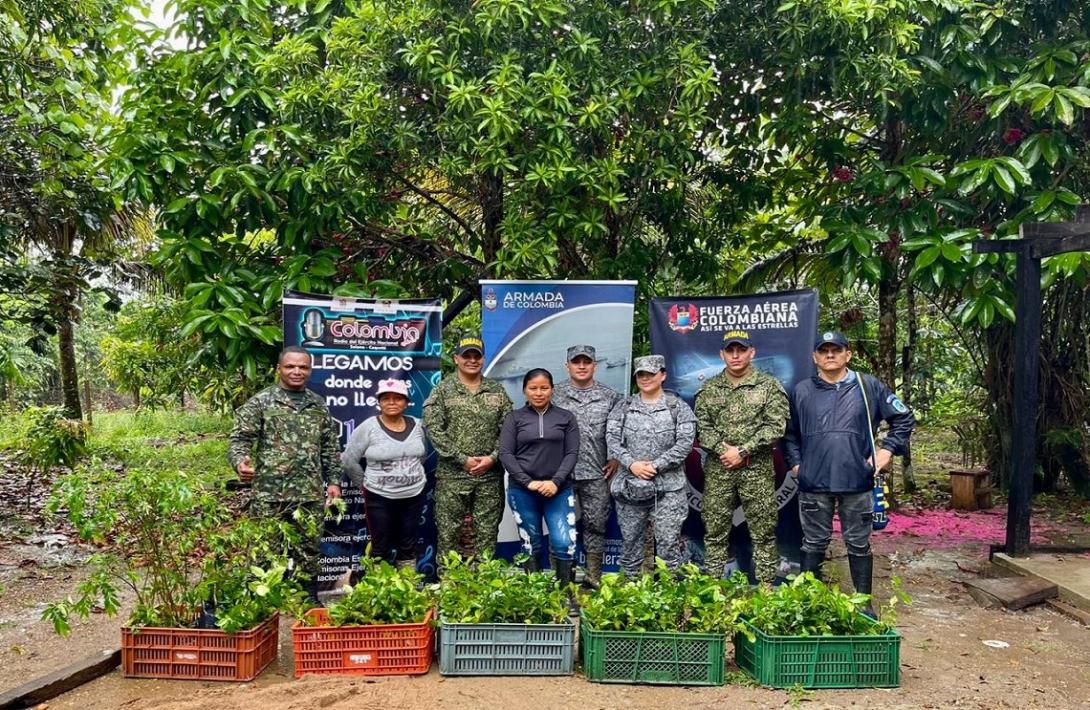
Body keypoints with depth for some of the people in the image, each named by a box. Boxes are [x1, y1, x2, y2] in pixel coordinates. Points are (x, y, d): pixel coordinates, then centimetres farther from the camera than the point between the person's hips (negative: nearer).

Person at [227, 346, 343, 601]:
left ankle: (310, 603, 25)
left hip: (311, 494, 4)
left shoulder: (319, 406, 12)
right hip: (269, 494, -4)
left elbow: (331, 448, 16)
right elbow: (240, 439, -5)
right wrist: (240, 461, -26)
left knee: (308, 552, 13)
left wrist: (334, 481, 10)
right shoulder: (260, 402, -1)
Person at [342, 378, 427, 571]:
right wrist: (366, 485, 0)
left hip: (414, 496, 4)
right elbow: (349, 460, -5)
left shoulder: (417, 425, 1)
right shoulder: (368, 427, -11)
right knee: (381, 548, 4)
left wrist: (411, 476, 12)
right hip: (379, 498, -3)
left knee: (409, 547, 12)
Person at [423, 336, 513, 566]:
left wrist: (493, 457, -9)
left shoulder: (497, 390, 9)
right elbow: (434, 429, -8)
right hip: (451, 476, -2)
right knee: (448, 533, 2)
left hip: (490, 475, 3)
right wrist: (463, 459, -13)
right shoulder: (442, 391, 1)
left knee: (487, 534, 7)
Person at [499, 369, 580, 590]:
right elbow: (505, 454, -2)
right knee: (531, 545, 8)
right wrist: (528, 482, -13)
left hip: (559, 489, 0)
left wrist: (556, 482, -13)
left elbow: (572, 453, 1)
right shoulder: (514, 418, 4)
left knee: (564, 542, -9)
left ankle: (565, 591, 6)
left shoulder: (566, 417, 7)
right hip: (522, 490, 0)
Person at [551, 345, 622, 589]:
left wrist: (617, 458, 3)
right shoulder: (554, 394, 1)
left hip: (597, 474, 1)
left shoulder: (610, 397, 4)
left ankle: (594, 577, 20)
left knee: (595, 525, 8)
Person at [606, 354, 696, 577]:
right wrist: (631, 463, -15)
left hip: (668, 487, -2)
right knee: (630, 541, 9)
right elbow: (612, 439, 0)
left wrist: (656, 466, -14)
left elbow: (685, 443, -7)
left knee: (669, 543, -3)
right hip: (629, 485, 2)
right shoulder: (623, 407, 8)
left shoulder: (678, 407, 2)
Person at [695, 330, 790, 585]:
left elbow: (775, 427, -8)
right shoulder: (709, 389, 8)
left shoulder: (769, 386, 1)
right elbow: (701, 427, 3)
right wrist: (722, 449, -13)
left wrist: (742, 451, -14)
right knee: (714, 531, 7)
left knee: (764, 532, 4)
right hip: (717, 470, 2)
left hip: (758, 470, -2)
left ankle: (766, 586, 14)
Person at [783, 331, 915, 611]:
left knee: (858, 545, 10)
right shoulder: (802, 391, 6)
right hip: (814, 484, 1)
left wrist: (886, 451, 1)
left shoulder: (869, 386, 3)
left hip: (857, 482, 0)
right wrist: (795, 464, 5)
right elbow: (789, 433, 14)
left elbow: (904, 418, 8)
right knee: (814, 544, 9)